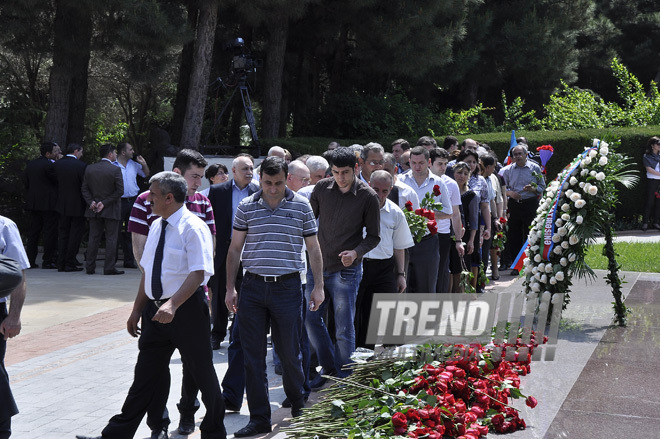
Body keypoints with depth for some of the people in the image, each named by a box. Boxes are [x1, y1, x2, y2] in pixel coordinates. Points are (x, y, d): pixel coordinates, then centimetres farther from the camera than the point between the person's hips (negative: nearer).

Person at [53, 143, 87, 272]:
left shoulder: (57, 164, 0)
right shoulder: (81, 165, -14)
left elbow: (55, 183, 5)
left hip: (62, 204, 5)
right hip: (77, 205, -5)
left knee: (63, 233, 12)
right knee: (75, 234, 2)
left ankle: (61, 264, 12)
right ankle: (70, 263, 1)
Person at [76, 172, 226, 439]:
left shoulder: (193, 228, -14)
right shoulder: (156, 226, 11)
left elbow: (198, 273, -23)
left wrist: (172, 304, -33)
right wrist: (137, 310, 17)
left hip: (186, 309, -7)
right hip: (155, 309, 7)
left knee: (202, 373, 7)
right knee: (145, 376, 12)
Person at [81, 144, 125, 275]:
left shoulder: (89, 169, 4)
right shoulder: (115, 170, -10)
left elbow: (84, 189, 3)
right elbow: (119, 191, -13)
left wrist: (91, 202, -2)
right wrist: (105, 203, -9)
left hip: (94, 210, 4)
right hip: (111, 210, -4)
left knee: (93, 238, 9)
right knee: (111, 239, 1)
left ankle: (90, 267, 11)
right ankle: (109, 268, 0)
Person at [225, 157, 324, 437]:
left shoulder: (301, 207, 2)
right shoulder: (246, 207, 5)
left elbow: (313, 249, 8)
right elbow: (235, 249, 9)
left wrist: (318, 286, 4)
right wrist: (230, 288, 6)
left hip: (287, 287, -1)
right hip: (253, 287, 1)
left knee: (289, 352, 6)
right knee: (253, 357, 2)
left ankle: (297, 404, 32)